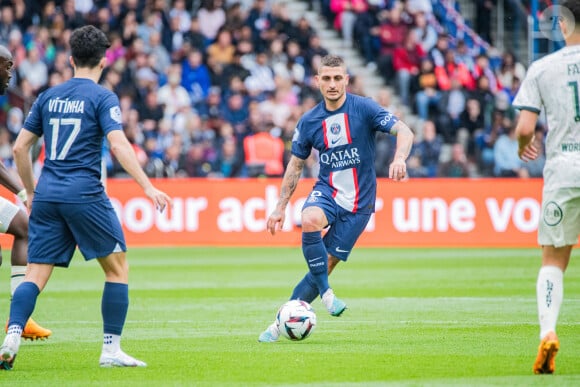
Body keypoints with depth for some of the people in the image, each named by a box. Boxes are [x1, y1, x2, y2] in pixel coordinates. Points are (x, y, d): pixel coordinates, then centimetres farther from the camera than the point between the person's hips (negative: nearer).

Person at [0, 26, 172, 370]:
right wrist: (148, 187, -16)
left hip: (47, 196, 5)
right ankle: (111, 350, 5)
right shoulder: (103, 98, -2)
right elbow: (118, 144, -15)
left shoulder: (49, 97, 14)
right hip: (84, 195, -5)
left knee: (36, 274, 5)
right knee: (118, 267, 8)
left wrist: (31, 191, 25)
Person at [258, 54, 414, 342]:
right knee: (309, 220, -34)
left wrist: (399, 159, -37)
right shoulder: (309, 121, 2)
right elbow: (295, 166, 13)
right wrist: (280, 208, 10)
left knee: (327, 264, -4)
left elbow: (404, 132, -16)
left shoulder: (364, 108, -8)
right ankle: (325, 292, -23)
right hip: (326, 190, 2)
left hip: (358, 202, -1)